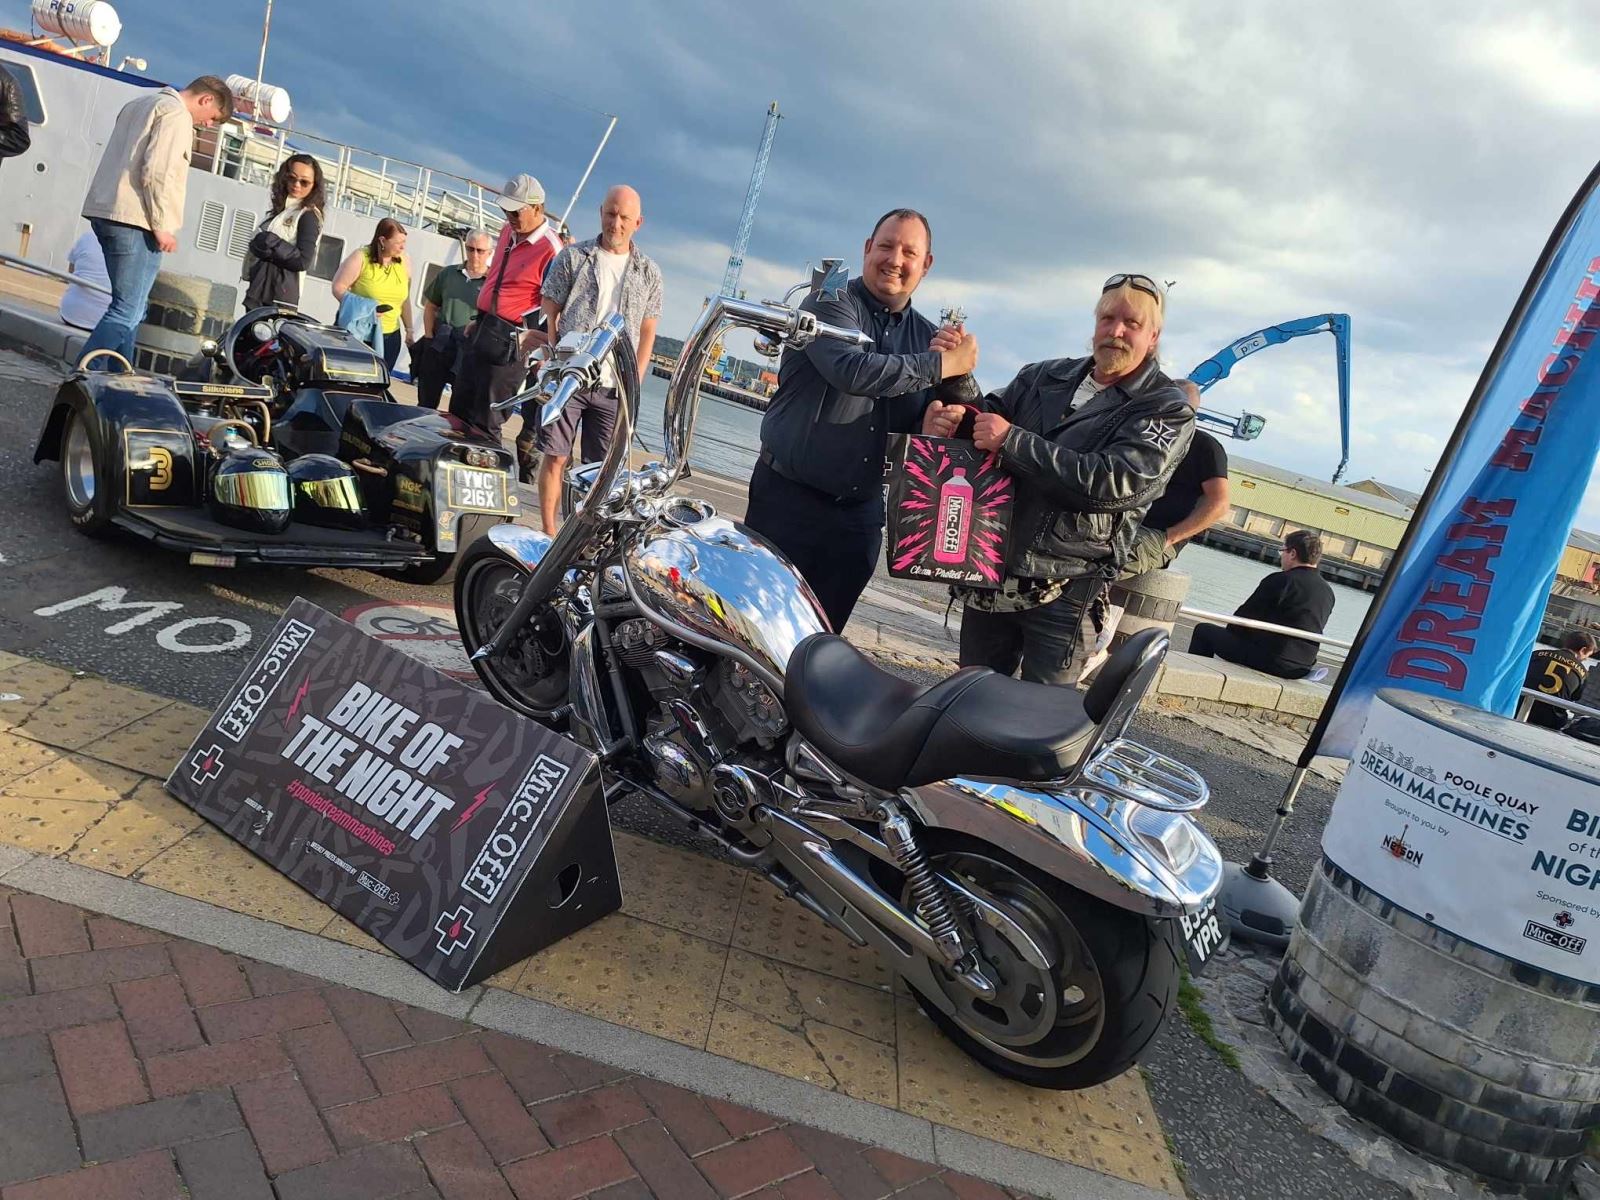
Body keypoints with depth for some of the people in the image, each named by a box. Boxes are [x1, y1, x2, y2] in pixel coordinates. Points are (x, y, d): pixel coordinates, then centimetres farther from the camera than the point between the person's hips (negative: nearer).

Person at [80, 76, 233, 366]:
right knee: (127, 312, -10)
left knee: (129, 306, 14)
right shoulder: (176, 114, -7)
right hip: (135, 221, -10)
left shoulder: (140, 104, 24)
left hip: (106, 212, 10)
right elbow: (157, 172, -17)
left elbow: (125, 161, 23)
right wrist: (162, 226, -15)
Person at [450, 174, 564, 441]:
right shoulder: (508, 231, 10)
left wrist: (536, 342, -18)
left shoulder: (551, 249, -17)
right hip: (481, 330, 9)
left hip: (510, 341, -9)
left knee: (484, 421, -3)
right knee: (458, 410, 15)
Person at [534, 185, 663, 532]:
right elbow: (548, 314, 5)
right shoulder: (572, 258, 5)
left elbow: (647, 333, 11)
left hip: (614, 386, 1)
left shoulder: (649, 273, 8)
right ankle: (549, 535, 8)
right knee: (555, 458, 0)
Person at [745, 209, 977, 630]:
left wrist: (932, 427, -13)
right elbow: (852, 370, -26)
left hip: (861, 512, 5)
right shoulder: (830, 303, -7)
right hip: (790, 497, -5)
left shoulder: (930, 338, 9)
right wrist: (944, 365, -20)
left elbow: (924, 421, 12)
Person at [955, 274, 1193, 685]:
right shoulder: (1045, 376, 12)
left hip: (1063, 591, -5)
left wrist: (1011, 441, -19)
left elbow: (1111, 483, -20)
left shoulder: (1168, 411, -5)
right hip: (991, 574, 5)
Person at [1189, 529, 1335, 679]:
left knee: (1204, 630, 9)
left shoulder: (1280, 580, -14)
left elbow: (1244, 616, -9)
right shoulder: (1328, 592, 7)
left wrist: (1232, 631, 11)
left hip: (1269, 660, -8)